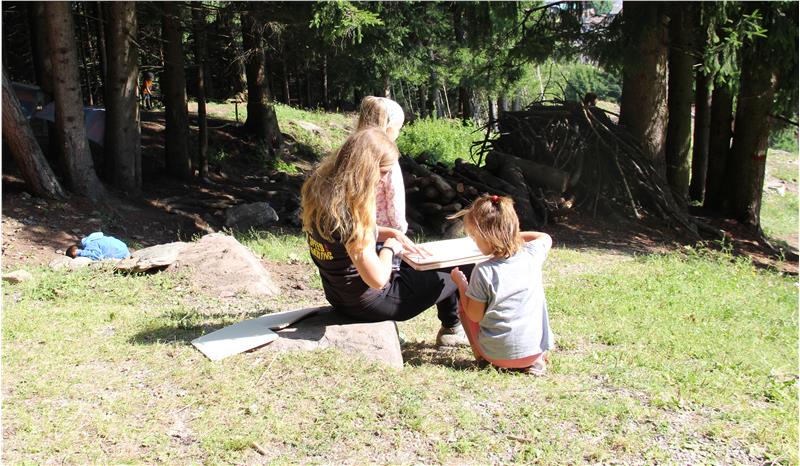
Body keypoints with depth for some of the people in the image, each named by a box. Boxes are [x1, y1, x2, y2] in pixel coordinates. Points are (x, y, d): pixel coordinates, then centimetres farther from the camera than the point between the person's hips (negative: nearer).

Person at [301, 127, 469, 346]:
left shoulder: (321, 188, -8)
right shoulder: (347, 211, -34)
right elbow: (378, 279, -31)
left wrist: (388, 234, 1)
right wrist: (389, 247, -12)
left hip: (338, 294, 9)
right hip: (368, 303, -9)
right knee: (453, 274, 9)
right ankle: (452, 329, 39)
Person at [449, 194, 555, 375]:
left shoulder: (483, 272, -20)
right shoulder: (532, 255, -9)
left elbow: (475, 316, -8)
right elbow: (545, 237, 16)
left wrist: (460, 283, 3)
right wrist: (513, 235, 15)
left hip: (499, 355, -2)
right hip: (537, 348, 3)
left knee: (464, 304, 19)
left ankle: (482, 356, 10)